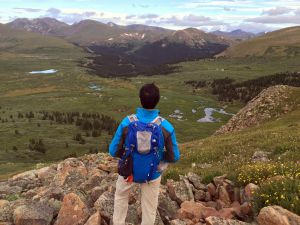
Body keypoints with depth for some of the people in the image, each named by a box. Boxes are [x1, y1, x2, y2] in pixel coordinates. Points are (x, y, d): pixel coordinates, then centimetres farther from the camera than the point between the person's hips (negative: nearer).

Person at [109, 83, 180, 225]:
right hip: (152, 173, -1)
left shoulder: (127, 122, -25)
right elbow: (174, 157, -14)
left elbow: (113, 151, -15)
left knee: (121, 195, 33)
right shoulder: (166, 126, -26)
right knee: (149, 206, 25)